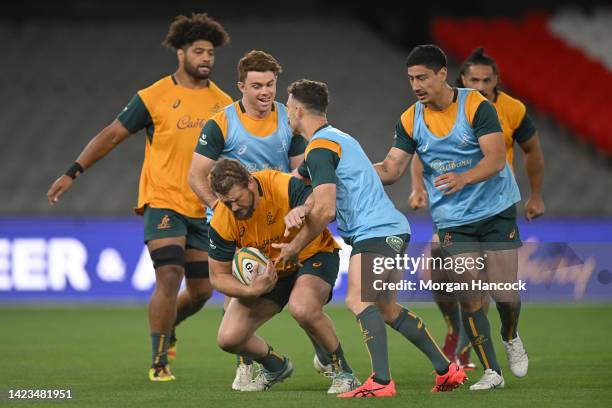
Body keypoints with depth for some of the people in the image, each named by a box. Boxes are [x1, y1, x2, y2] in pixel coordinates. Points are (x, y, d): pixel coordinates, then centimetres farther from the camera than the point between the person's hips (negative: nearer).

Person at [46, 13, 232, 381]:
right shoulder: (154, 97, -5)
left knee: (201, 290, 8)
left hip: (204, 210, 5)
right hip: (164, 202, -5)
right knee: (169, 276, -18)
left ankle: (166, 326, 39)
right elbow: (113, 134, 0)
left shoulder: (223, 103, 6)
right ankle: (159, 362, -9)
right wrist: (72, 174, -3)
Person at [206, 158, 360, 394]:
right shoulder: (222, 223, -20)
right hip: (265, 274, 4)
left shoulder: (284, 186, -30)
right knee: (229, 338, -9)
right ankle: (275, 367, 24)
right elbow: (218, 276, -10)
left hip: (314, 255, -4)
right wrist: (251, 291, -28)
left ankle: (343, 373, -13)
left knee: (302, 308, -37)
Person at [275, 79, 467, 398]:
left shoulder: (319, 148, -12)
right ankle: (446, 370, 18)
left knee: (358, 300, -20)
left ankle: (381, 382, -31)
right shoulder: (336, 138, 21)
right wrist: (301, 214, 6)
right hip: (391, 228, 10)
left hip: (375, 232, -10)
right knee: (386, 308, 16)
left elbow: (325, 210, -19)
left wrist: (294, 247, -8)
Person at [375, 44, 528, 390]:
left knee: (505, 294, -5)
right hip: (453, 221, 3)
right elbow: (391, 170, -2)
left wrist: (463, 178, -40)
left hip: (497, 210, -3)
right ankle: (491, 372, 4)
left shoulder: (476, 105, -14)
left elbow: (496, 159, -22)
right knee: (470, 298, -7)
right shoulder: (411, 120, -1)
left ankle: (512, 339, 28)